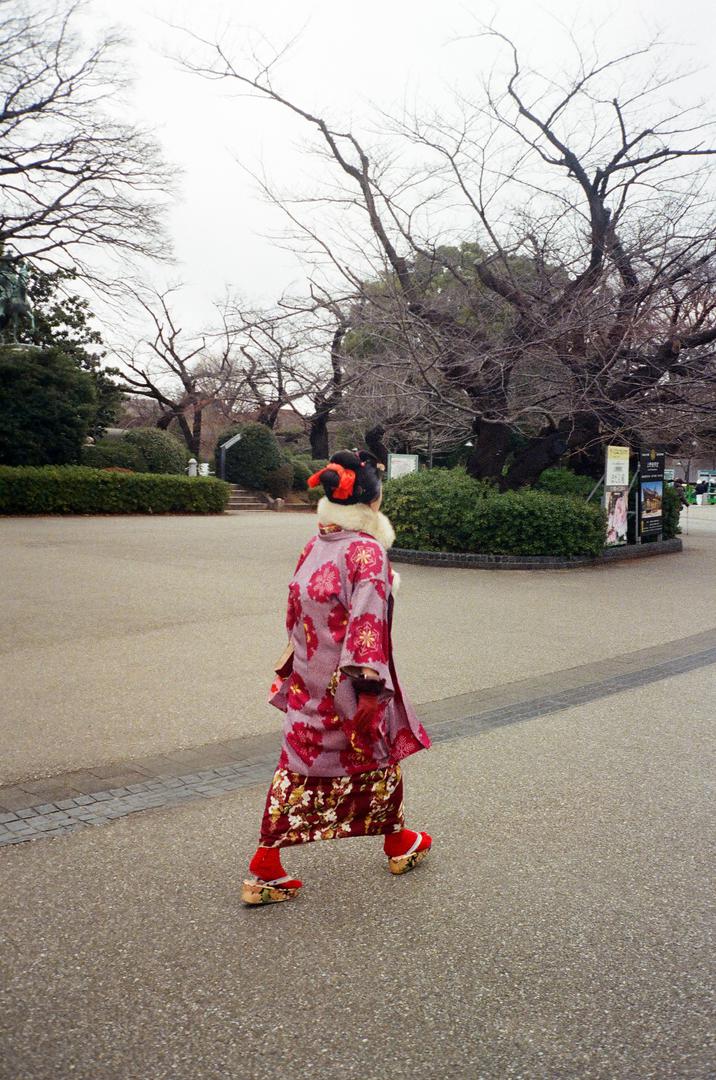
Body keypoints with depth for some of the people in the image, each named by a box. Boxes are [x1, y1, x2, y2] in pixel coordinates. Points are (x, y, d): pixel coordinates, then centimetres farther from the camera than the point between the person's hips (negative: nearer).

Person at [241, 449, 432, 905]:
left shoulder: (312, 547, 4)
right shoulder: (368, 551, -18)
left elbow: (295, 614, 10)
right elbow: (367, 622, -23)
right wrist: (369, 688, -22)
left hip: (308, 683, 6)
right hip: (348, 684, -6)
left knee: (297, 770, 10)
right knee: (379, 755, 17)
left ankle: (265, 870, 11)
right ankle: (399, 844, 38)